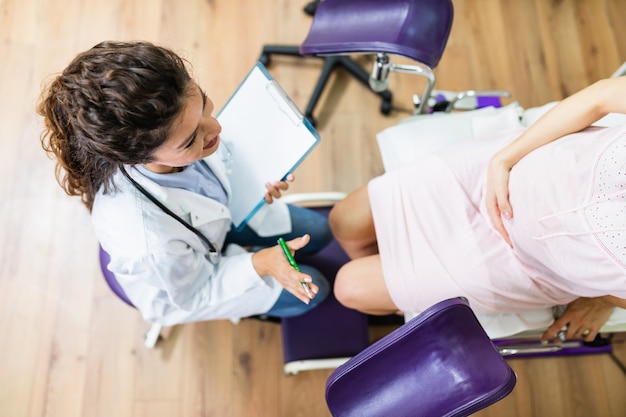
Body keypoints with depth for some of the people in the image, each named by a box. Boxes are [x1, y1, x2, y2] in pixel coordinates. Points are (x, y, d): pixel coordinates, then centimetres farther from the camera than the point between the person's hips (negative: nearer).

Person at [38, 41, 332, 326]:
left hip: (213, 221, 5)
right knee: (312, 290, 7)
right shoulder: (150, 245, -50)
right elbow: (192, 296, -24)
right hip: (186, 284, -5)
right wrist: (259, 264, -32)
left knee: (318, 231, 15)